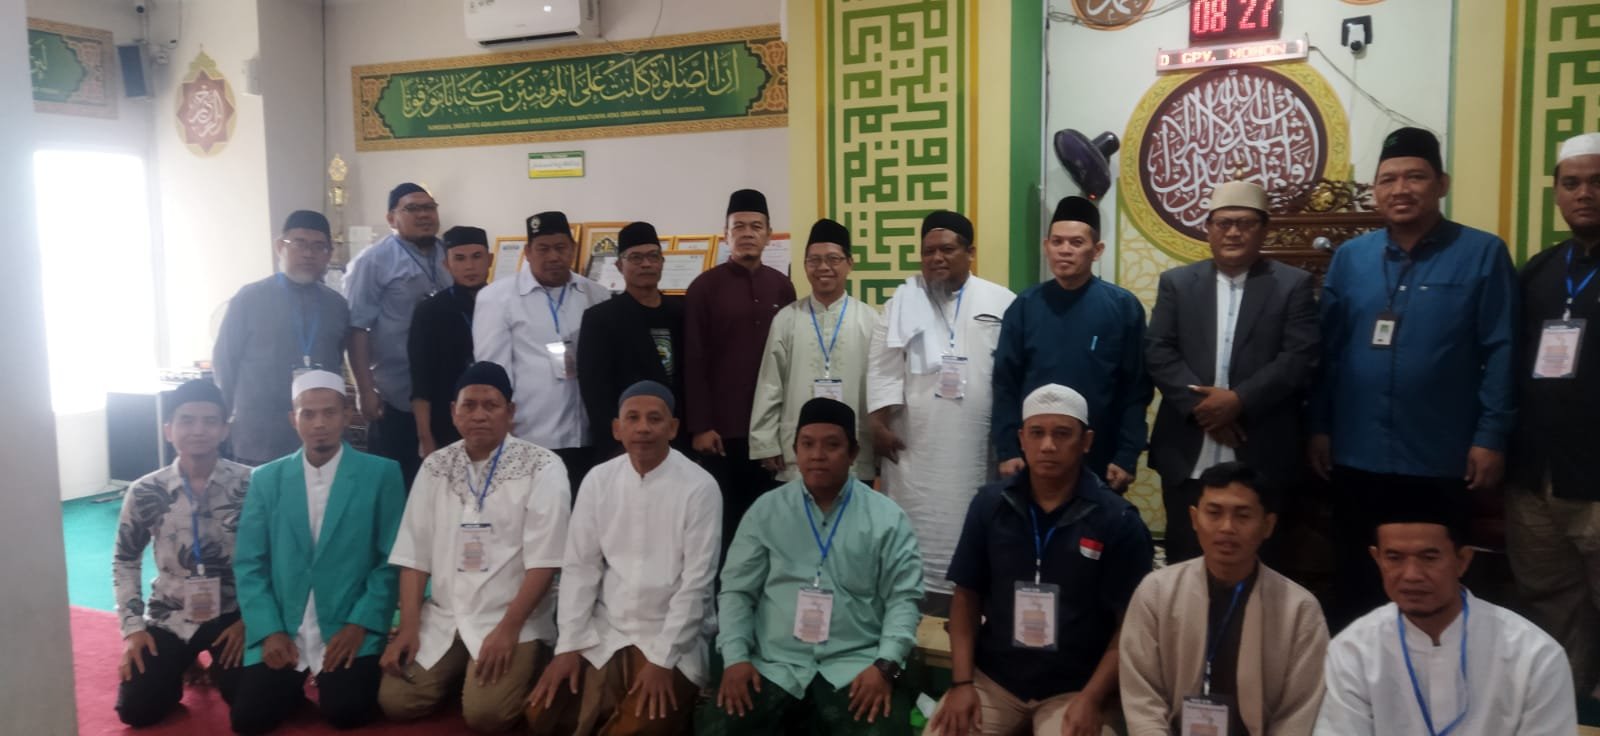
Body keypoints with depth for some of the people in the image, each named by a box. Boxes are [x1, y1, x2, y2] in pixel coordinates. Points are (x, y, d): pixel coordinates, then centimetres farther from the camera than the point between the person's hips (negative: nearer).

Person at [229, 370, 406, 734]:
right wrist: (269, 631, -8)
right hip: (281, 633, 3)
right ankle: (300, 682, 19)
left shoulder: (381, 474, -2)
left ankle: (328, 681, 14)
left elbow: (392, 561, -4)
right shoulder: (265, 479, 6)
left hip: (349, 631, -2)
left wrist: (360, 625, -13)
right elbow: (249, 565, 4)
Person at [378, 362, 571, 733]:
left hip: (510, 620, -4)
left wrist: (508, 628, -18)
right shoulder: (435, 466, 7)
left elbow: (543, 560, -12)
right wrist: (408, 627, -5)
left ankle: (517, 671, 10)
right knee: (395, 702, -9)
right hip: (442, 618, 5)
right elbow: (414, 554, 5)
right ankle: (459, 672, 18)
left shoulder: (542, 468, -8)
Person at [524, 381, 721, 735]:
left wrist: (662, 660, -16)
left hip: (671, 639, -4)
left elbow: (696, 582, -12)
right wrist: (568, 645, -6)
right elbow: (580, 566, 2)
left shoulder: (699, 487, -12)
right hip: (602, 634, 4)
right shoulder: (598, 479, 1)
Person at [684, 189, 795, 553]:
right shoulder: (704, 287, -2)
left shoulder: (782, 287, 7)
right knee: (722, 517, 5)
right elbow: (693, 362, -4)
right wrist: (700, 425, -8)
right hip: (721, 427, -3)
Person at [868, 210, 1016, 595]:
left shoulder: (1001, 302, 4)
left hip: (977, 443, 0)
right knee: (916, 527, 3)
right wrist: (880, 423, -4)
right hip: (914, 442, 0)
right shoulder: (904, 300, 7)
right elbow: (884, 367, 3)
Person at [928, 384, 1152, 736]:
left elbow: (1130, 626, -4)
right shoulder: (990, 504, 1)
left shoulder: (1118, 521, -6)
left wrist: (1092, 699, -14)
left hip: (1075, 690, -2)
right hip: (991, 678, 2)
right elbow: (967, 598, 5)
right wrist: (961, 683, -4)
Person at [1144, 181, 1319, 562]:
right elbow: (1158, 352, -1)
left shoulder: (1294, 285, 4)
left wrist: (1239, 400, -17)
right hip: (1188, 457, 2)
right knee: (1184, 561, 9)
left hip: (1260, 458, -1)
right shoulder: (1177, 282, 9)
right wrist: (1200, 405, -13)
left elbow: (1299, 359, -7)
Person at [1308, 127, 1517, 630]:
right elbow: (1328, 349, 6)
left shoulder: (1482, 254, -4)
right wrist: (1319, 427, 4)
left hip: (1440, 458, -2)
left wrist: (1491, 436, -10)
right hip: (1357, 454, 3)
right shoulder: (1349, 257, 5)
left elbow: (1500, 351, -6)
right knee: (1353, 581, 14)